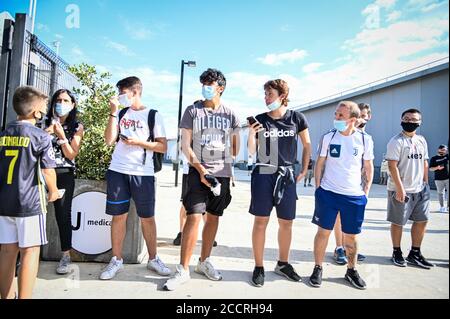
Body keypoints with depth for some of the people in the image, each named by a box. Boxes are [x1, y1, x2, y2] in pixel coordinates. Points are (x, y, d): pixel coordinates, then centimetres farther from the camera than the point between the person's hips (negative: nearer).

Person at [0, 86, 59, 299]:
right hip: (29, 203, -6)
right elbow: (48, 171, -12)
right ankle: (24, 297, 7)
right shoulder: (41, 136, -11)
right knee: (29, 251, 2)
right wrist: (53, 191, 6)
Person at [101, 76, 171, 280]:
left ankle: (153, 259, 21)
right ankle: (116, 260, 21)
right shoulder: (121, 113, 11)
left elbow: (163, 147, -2)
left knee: (147, 217, 5)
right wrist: (113, 112, -2)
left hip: (143, 173, -2)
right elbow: (109, 140, 1)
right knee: (118, 216, 7)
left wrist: (138, 142, -12)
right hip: (117, 171, 3)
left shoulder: (153, 115, 3)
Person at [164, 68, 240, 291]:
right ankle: (183, 270, 1)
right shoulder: (192, 111, 4)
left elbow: (235, 145, 17)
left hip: (222, 174, 3)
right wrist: (201, 169, -12)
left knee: (213, 217, 9)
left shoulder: (230, 114, 10)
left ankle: (204, 262, 26)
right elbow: (185, 145, -2)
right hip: (198, 172, -3)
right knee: (194, 217, -10)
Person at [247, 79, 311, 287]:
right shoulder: (259, 120, 0)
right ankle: (259, 267, 16)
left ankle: (283, 264, 30)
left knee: (286, 222, 10)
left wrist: (304, 170, 8)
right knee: (261, 221, 1)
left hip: (287, 176, 1)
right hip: (263, 175, -1)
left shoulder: (297, 118, 1)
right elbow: (252, 152, 3)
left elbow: (307, 145, 12)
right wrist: (251, 134, -15)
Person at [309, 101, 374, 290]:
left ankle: (351, 270, 32)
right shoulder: (328, 137, -2)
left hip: (354, 196, 1)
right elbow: (320, 163, 4)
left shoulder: (365, 139, -1)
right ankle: (318, 269, 21)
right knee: (323, 231, 5)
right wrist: (318, 187, 1)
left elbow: (368, 166, 8)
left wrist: (366, 191, 5)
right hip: (328, 193, 0)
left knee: (350, 236, 11)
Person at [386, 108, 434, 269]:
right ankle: (397, 253, 21)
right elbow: (393, 166, -16)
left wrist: (426, 183, 12)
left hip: (420, 189, 7)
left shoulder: (421, 140, 11)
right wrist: (400, 188, -19)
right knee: (398, 222, 4)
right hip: (400, 190, -7)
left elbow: (424, 163, 17)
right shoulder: (396, 141, -10)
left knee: (422, 220, 10)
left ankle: (415, 254, 25)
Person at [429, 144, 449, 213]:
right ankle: (442, 207, 16)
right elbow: (430, 168, -2)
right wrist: (437, 167, -19)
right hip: (438, 179, -2)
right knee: (441, 193, 6)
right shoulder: (434, 158, 0)